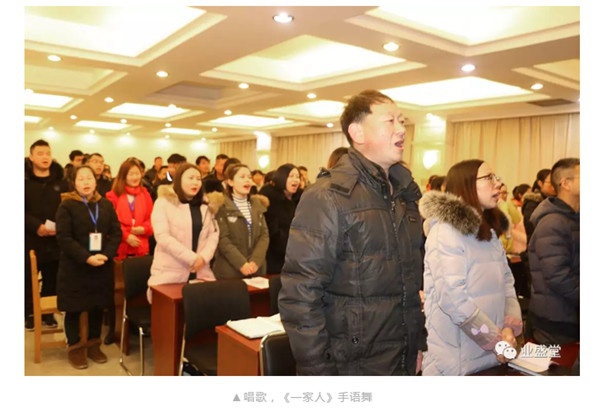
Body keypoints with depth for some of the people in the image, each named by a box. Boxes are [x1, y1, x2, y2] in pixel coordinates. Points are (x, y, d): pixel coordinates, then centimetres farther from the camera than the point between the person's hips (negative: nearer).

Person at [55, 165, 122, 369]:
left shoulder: (106, 204, 7)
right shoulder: (67, 205, -5)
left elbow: (116, 232, 2)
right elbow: (63, 237, -13)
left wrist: (106, 255, -14)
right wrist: (86, 257, -21)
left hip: (102, 266, 4)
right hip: (74, 267, -3)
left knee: (98, 306, 11)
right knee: (74, 308, 7)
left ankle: (94, 345, 26)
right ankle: (74, 347, 22)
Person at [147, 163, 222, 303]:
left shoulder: (206, 205, 13)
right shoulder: (164, 202, -3)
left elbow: (214, 234, 7)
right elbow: (163, 237, -13)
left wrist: (204, 257, -11)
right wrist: (192, 258, -16)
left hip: (200, 272, 4)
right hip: (170, 273, -4)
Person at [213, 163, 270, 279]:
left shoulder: (257, 204, 11)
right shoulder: (221, 205, -5)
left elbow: (264, 235, 4)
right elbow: (222, 239, -11)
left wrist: (256, 261, -9)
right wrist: (241, 264, -18)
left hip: (256, 269, 5)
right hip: (229, 271, -4)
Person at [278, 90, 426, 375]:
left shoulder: (407, 193, 6)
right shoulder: (327, 196, -17)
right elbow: (299, 295, -20)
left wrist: (419, 342, 12)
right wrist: (318, 371, -19)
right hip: (351, 366, -7)